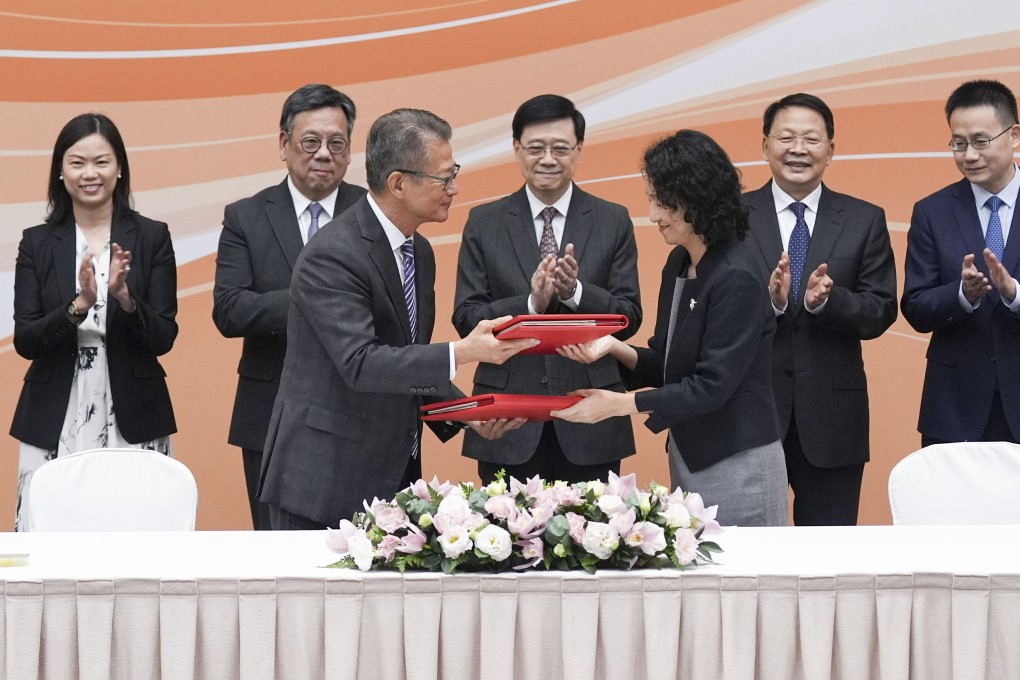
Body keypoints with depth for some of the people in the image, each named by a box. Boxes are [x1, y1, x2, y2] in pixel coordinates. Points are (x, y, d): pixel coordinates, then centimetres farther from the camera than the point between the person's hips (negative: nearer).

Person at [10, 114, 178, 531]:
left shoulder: (151, 238, 4)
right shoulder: (38, 243, 6)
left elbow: (163, 338, -1)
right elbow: (24, 341, -1)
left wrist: (125, 298, -18)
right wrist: (79, 305, -16)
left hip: (132, 418, -1)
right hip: (54, 422, 1)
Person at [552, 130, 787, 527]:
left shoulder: (737, 278, -19)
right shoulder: (679, 263, 7)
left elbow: (712, 386, -21)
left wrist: (619, 404, -19)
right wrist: (615, 348, -7)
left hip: (736, 465, -8)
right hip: (687, 456, 8)